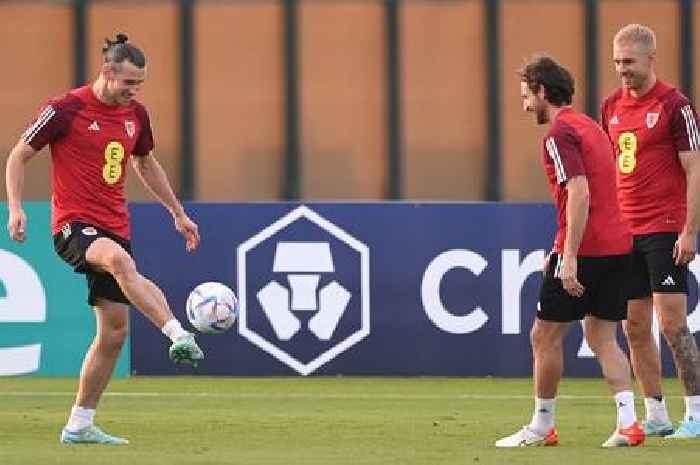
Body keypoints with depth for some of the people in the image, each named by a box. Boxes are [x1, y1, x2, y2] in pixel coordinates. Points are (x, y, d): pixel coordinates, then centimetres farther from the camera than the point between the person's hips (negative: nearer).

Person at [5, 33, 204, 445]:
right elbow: (19, 156, -2)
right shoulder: (67, 109, -8)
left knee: (115, 328, 2)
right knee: (120, 260, -39)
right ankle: (179, 336, -55)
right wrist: (16, 207, -15)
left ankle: (80, 426, 12)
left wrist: (178, 213, 27)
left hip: (115, 227, 7)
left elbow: (146, 164, 27)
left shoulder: (136, 115, 9)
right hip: (74, 225, -7)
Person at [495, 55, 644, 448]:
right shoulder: (589, 127, 18)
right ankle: (629, 423, -2)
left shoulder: (560, 133, -11)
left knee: (545, 337, 2)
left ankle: (542, 426, 9)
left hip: (584, 249, -9)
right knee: (601, 337, 10)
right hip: (617, 245, 9)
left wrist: (569, 258, -24)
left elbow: (579, 194, -22)